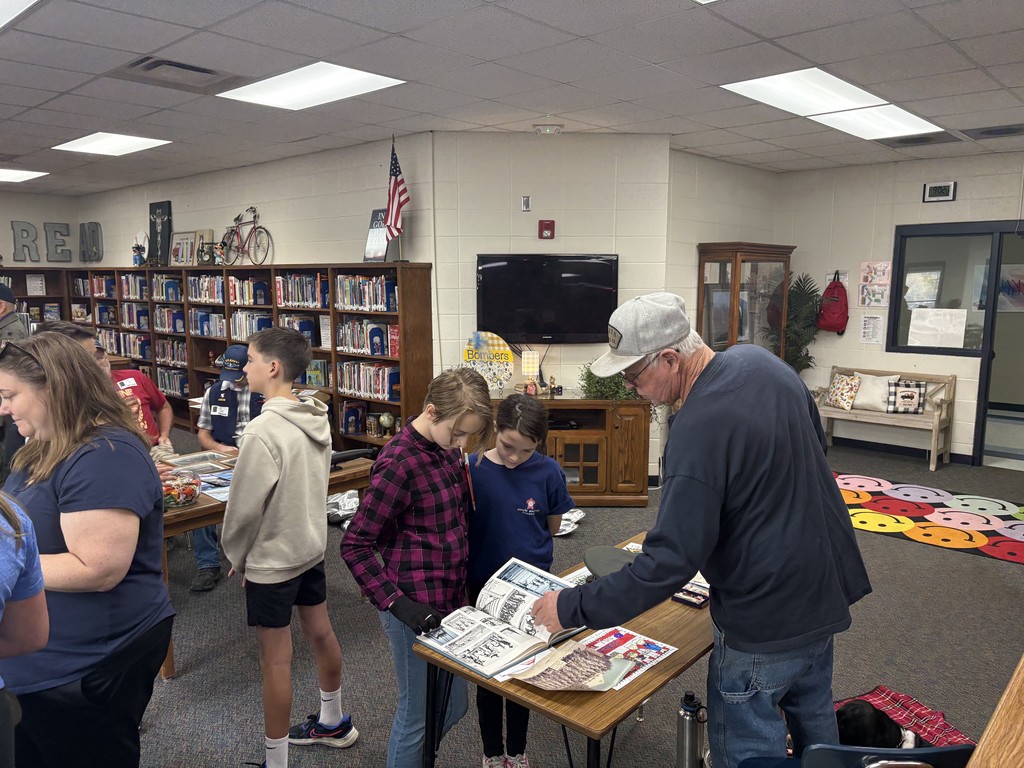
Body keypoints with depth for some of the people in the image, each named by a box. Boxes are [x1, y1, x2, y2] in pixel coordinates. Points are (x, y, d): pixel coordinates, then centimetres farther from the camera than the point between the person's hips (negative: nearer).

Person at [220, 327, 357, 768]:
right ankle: (333, 723, 42)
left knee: (276, 659, 6)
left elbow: (244, 507, -19)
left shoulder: (263, 432, -27)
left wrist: (235, 555, -2)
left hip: (271, 559, -8)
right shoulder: (317, 419, -2)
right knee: (320, 634, 22)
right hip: (311, 547, 8)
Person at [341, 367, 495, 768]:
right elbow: (355, 545, -17)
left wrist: (467, 583, 11)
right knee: (419, 713, 11)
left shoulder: (446, 449, 3)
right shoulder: (399, 463, -22)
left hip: (450, 599, 8)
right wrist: (396, 603, -22)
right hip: (417, 609, -8)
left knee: (453, 707, 21)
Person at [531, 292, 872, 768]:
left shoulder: (699, 430, -32)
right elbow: (815, 443, 12)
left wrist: (573, 608, -22)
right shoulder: (759, 360, -4)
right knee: (814, 723, 29)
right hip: (823, 587, 9)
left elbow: (669, 563, -31)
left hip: (766, 623, -9)